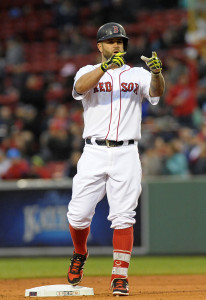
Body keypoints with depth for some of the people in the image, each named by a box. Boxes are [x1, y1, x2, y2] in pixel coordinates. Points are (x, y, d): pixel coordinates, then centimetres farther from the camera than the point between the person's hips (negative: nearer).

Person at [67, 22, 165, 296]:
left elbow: (156, 92, -11)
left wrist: (156, 72, -33)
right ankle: (80, 254, 27)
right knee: (79, 214, -3)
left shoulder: (137, 75, 10)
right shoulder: (89, 72, 8)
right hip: (94, 153, 0)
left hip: (126, 154, 0)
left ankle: (120, 276, -3)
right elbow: (81, 87, -16)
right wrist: (107, 65, -31)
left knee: (123, 217, -6)